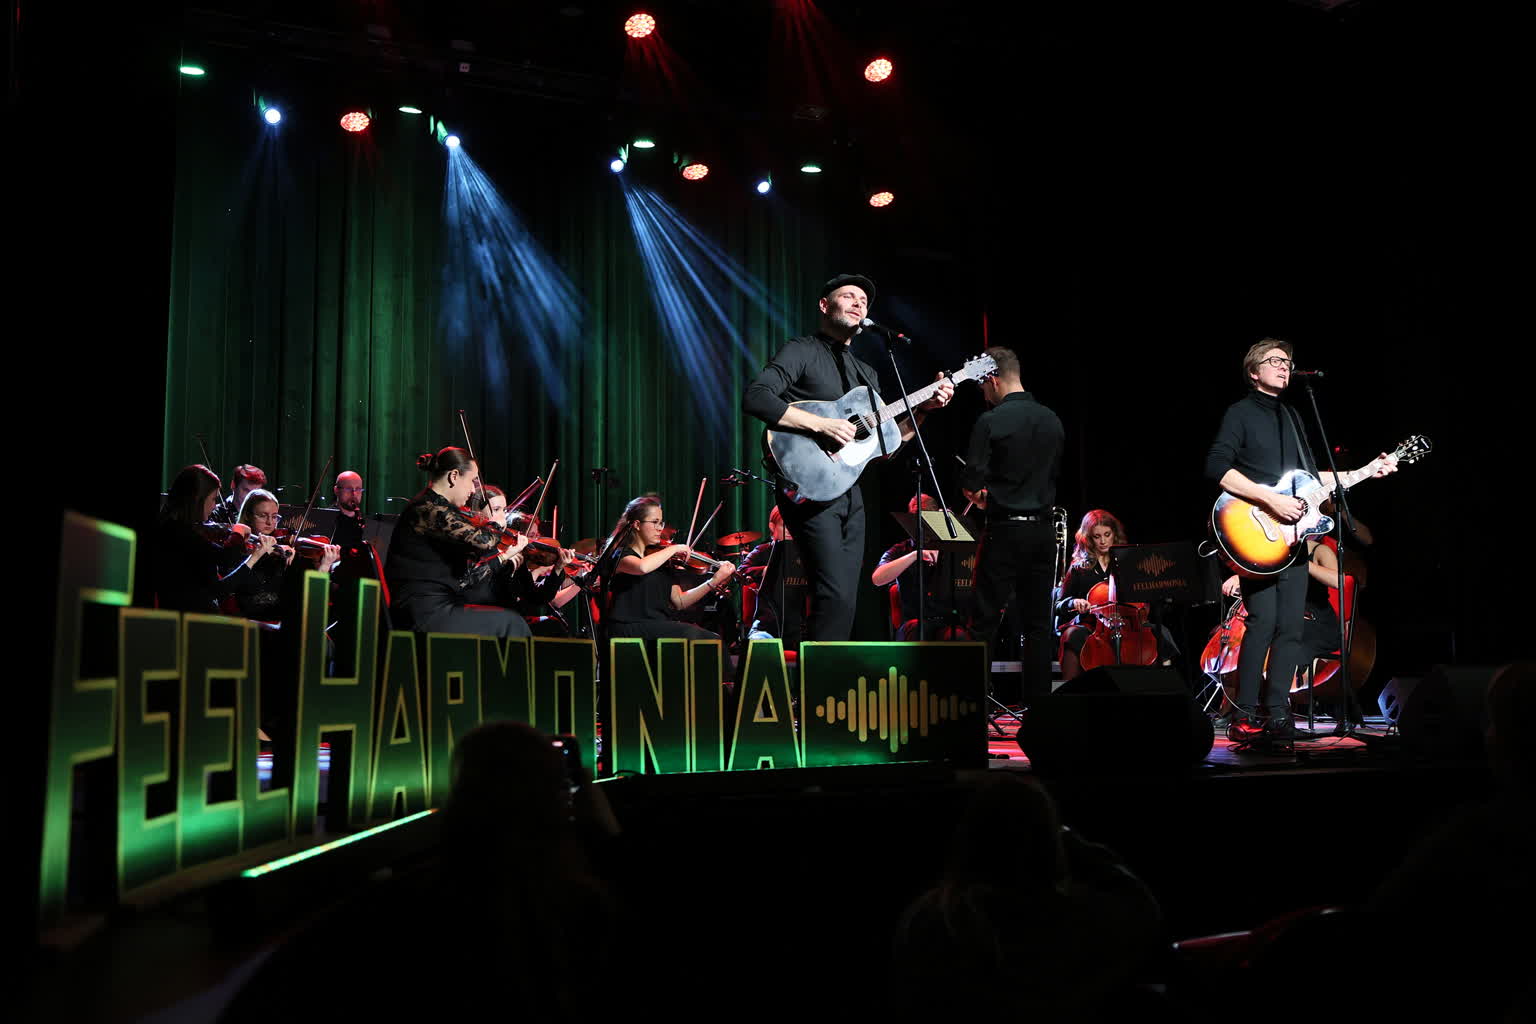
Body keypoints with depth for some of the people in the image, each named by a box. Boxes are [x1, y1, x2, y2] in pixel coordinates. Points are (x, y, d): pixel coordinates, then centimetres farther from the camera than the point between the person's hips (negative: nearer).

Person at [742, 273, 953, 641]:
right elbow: (754, 398, -19)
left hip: (849, 494, 8)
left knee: (845, 602, 7)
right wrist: (821, 424, -21)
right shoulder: (802, 351, -2)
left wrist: (923, 410, 7)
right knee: (836, 596, -18)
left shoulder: (866, 373, 22)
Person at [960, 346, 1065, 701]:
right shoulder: (1052, 420, 7)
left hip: (1005, 529, -5)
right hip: (1043, 528, 5)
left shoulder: (991, 422, -11)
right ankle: (1038, 701, 10)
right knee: (1038, 621, 9)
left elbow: (971, 481, -12)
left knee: (986, 620, 1)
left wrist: (979, 495, 9)